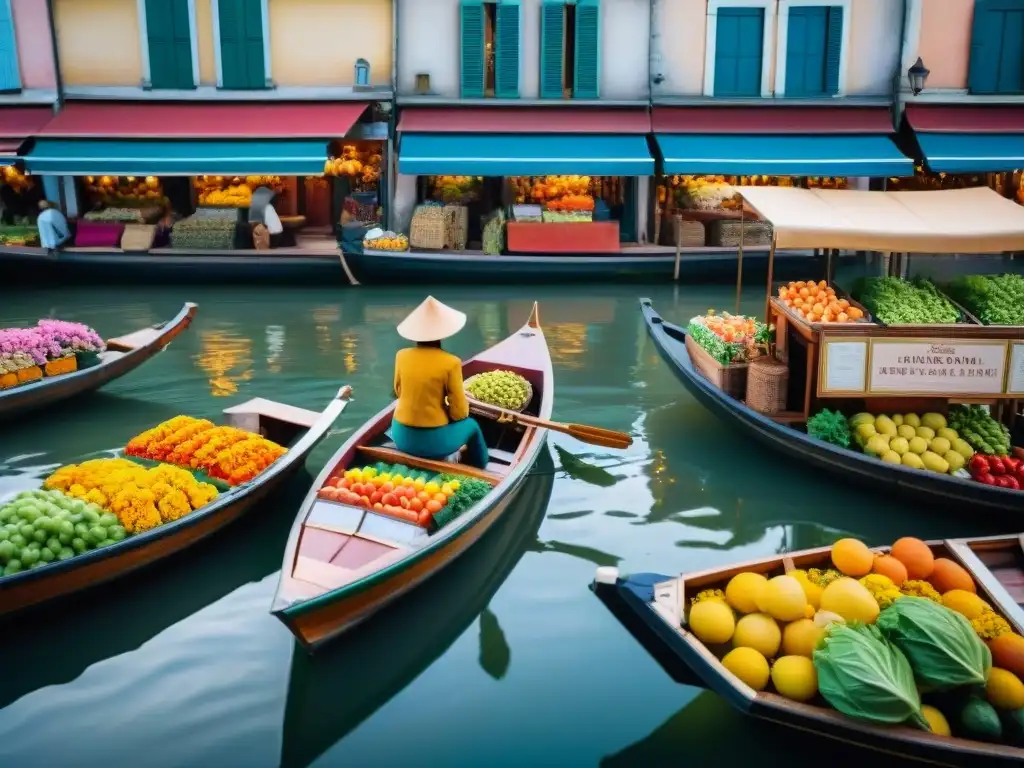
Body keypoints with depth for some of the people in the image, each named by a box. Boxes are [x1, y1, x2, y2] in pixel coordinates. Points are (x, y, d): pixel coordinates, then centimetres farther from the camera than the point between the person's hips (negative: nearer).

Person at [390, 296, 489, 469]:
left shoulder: (401, 356, -4)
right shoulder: (450, 363, -15)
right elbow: (459, 411, -9)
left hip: (401, 436, 4)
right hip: (434, 440, -4)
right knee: (471, 425, 27)